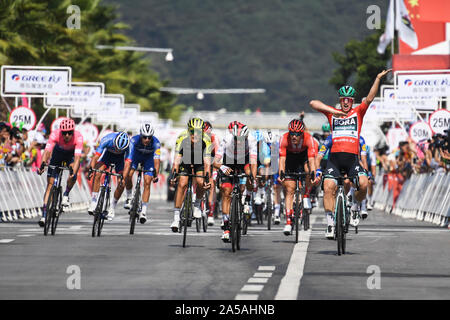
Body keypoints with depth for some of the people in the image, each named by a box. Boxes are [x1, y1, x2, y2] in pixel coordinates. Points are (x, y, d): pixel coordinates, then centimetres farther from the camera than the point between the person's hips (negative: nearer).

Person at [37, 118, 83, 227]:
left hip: (71, 154, 0)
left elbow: (77, 157, -43)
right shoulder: (55, 134, -34)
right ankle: (44, 215, -8)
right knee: (50, 184, -8)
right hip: (58, 152, 0)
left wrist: (73, 172, -58)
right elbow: (47, 151, -41)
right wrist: (42, 165, -58)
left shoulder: (78, 137, -35)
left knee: (73, 175, -31)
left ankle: (66, 195, -2)